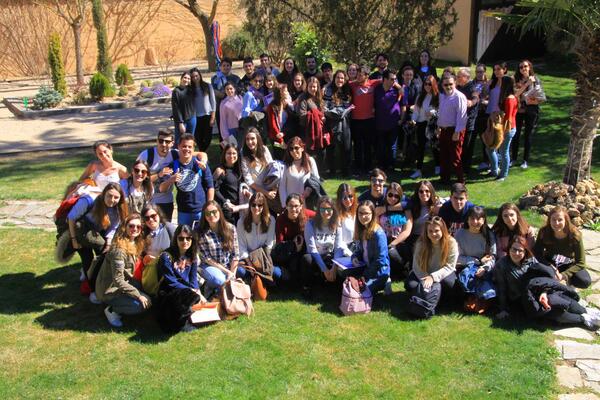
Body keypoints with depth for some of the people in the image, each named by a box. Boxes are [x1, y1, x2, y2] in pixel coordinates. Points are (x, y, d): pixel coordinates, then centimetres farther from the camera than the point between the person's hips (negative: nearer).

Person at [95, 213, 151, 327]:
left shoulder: (134, 245, 3)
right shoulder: (119, 250, -24)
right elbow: (118, 281, -26)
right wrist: (138, 295, -24)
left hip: (121, 285, 9)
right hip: (109, 291, -9)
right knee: (144, 303, -20)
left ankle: (115, 308, 7)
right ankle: (112, 310, -2)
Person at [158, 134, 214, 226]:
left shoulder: (199, 164, -6)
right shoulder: (173, 166, -2)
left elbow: (210, 187, -1)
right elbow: (162, 189, -5)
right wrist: (170, 180, -25)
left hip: (202, 211, -2)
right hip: (183, 212, 2)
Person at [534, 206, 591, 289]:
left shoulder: (575, 235, -23)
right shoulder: (544, 232, -21)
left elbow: (580, 263, -20)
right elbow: (537, 254, -13)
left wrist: (563, 275, -32)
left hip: (569, 265, -1)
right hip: (550, 263, 1)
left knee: (585, 281, -29)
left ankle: (569, 282, 6)